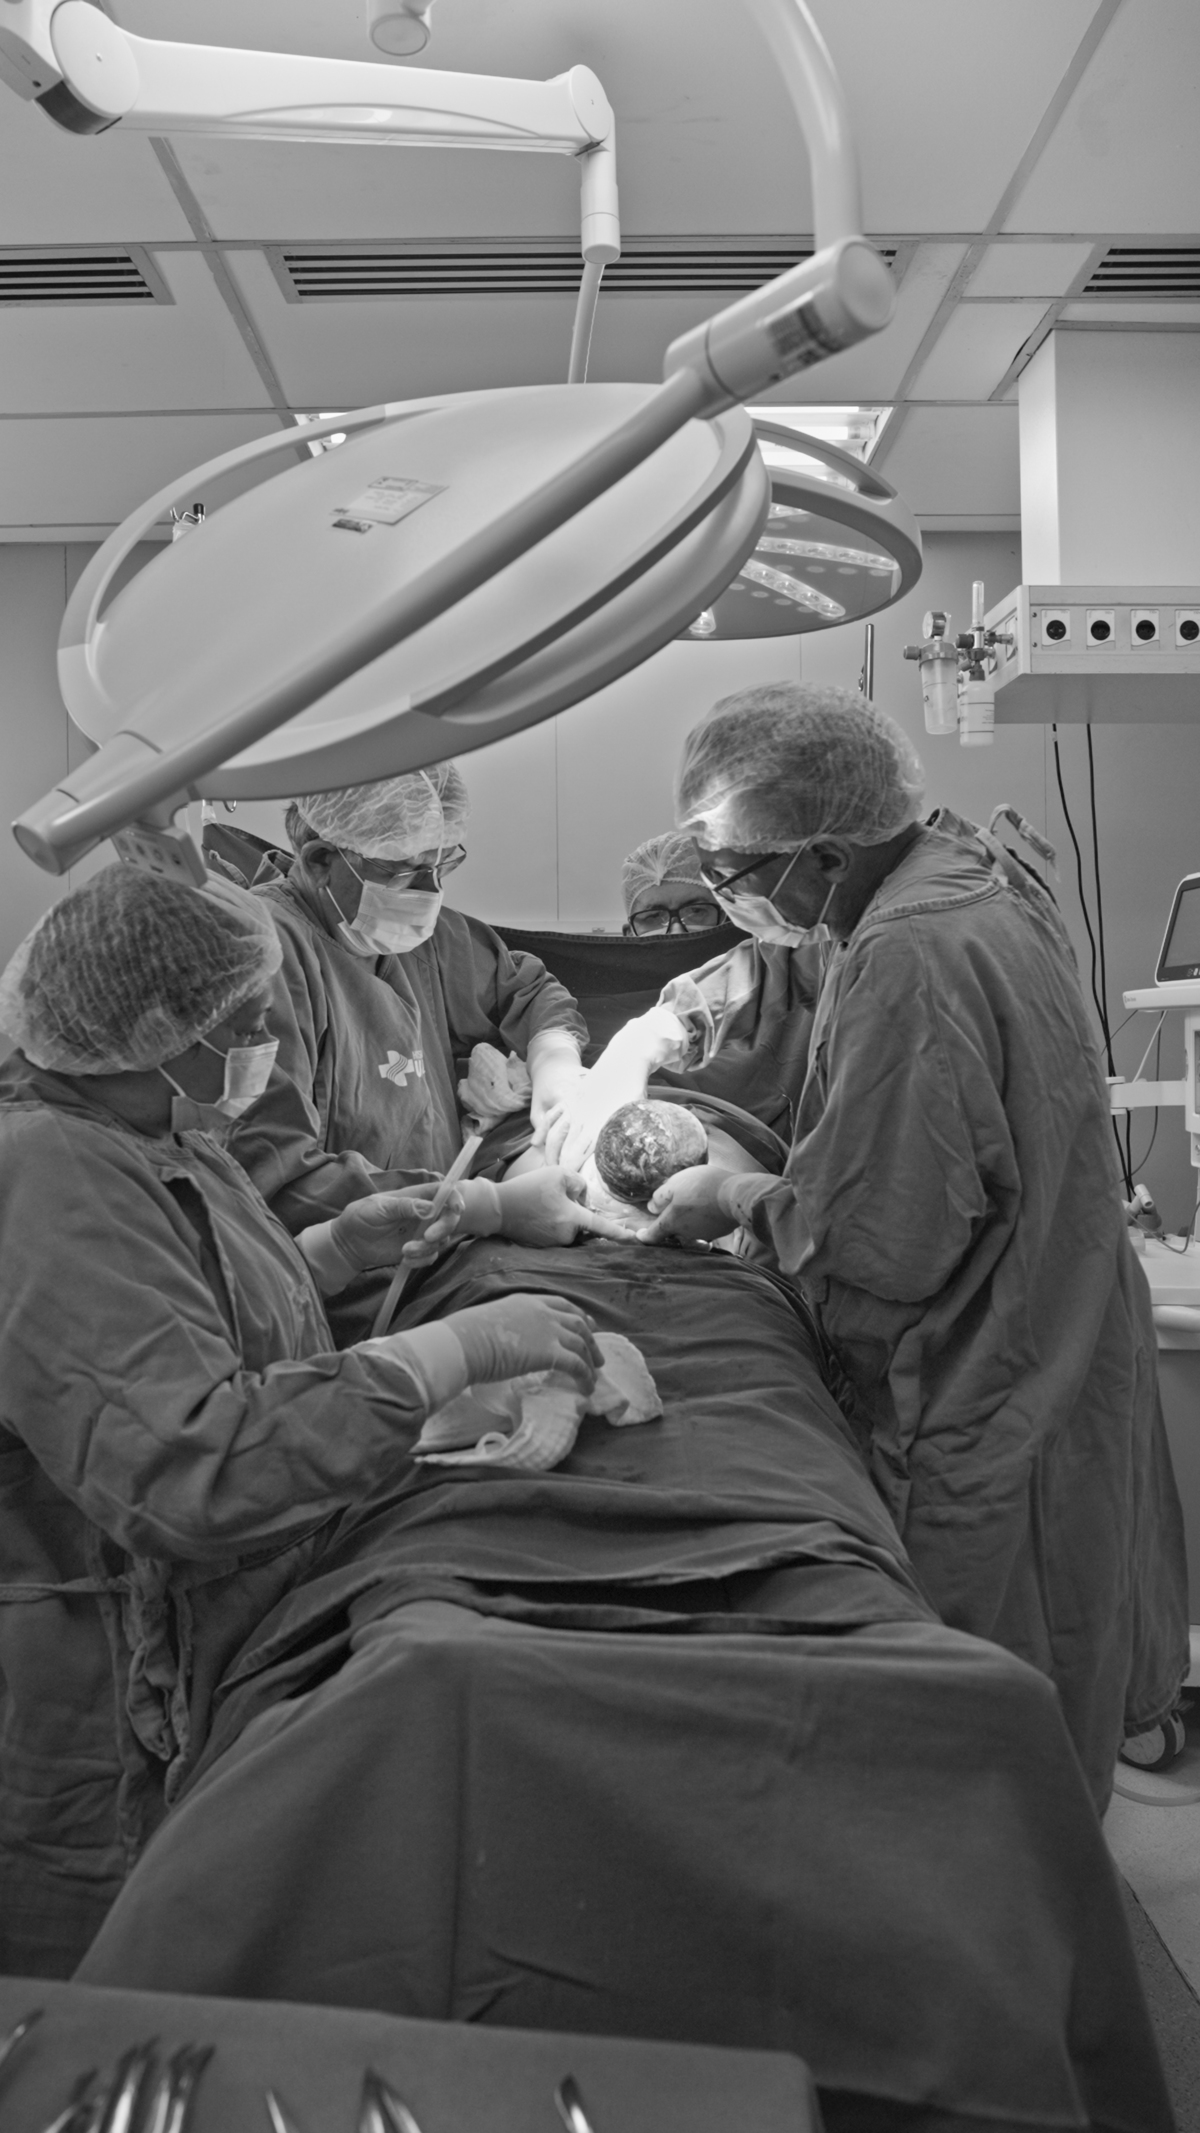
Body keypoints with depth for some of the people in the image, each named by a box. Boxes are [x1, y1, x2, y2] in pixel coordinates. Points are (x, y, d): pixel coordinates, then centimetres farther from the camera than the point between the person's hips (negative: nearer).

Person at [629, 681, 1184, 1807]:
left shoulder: (907, 962, -28)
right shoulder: (971, 864, 2)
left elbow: (879, 1251, -26)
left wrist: (735, 1199, -9)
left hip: (986, 1424, -10)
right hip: (1061, 1366, 10)